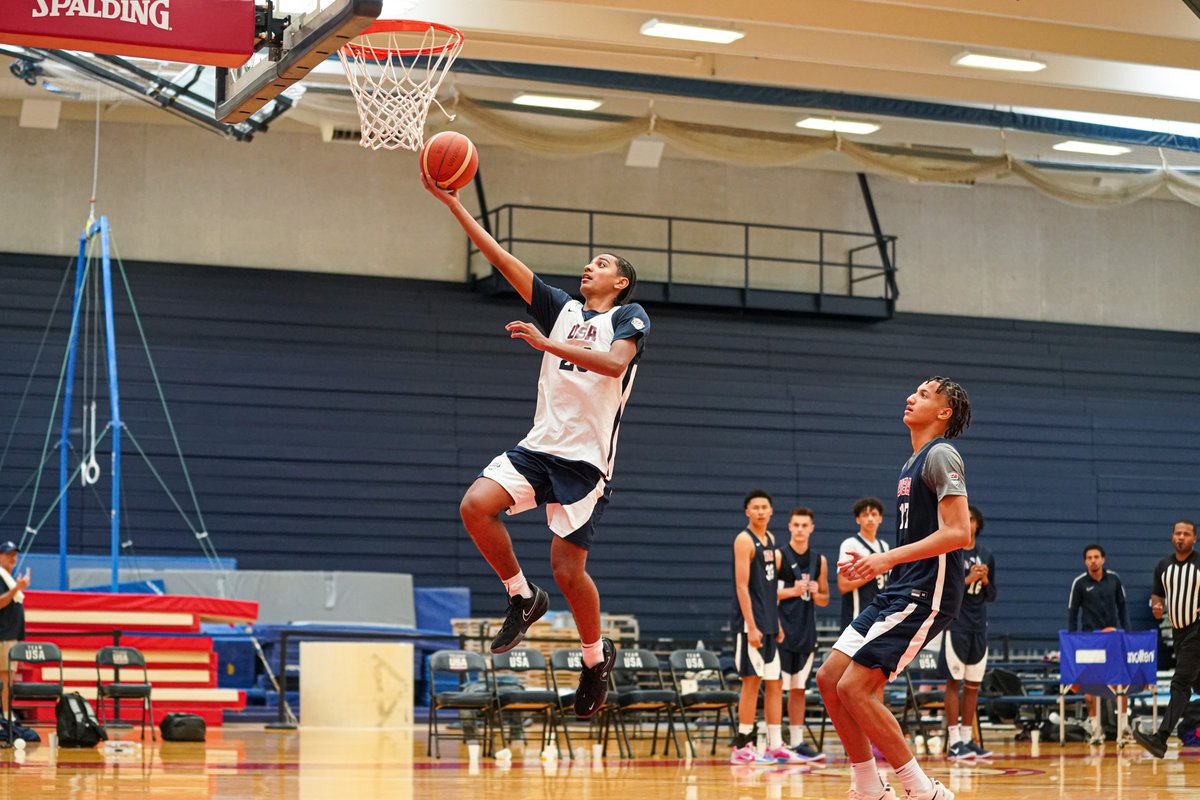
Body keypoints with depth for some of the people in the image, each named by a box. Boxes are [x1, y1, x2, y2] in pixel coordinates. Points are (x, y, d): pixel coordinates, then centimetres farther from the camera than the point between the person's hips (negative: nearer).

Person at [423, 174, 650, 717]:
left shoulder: (630, 317, 3)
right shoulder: (562, 308, 17)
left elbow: (614, 362, -20)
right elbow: (502, 260, 10)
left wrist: (547, 344, -25)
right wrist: (452, 204, 3)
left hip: (586, 459, -5)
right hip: (539, 446, 5)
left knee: (567, 568, -6)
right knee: (476, 505, -19)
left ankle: (596, 656, 18)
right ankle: (522, 598, 1)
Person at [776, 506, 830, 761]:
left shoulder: (819, 561, 11)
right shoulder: (779, 556, -4)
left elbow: (825, 599, 18)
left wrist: (815, 594, -4)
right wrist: (792, 591, -18)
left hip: (805, 633, 5)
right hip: (781, 631, -5)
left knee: (799, 689, 8)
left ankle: (797, 742, 11)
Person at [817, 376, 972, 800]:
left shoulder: (941, 455, -10)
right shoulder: (912, 464, 20)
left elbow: (958, 533, -20)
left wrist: (889, 558, -22)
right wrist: (874, 564, 13)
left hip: (925, 595, -10)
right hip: (900, 592, 10)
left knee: (854, 687, -16)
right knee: (829, 678, 7)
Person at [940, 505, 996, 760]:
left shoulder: (986, 556, 12)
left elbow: (991, 596, 16)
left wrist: (985, 581, -5)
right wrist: (967, 580, -17)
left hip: (979, 627, 5)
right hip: (956, 625, -5)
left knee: (973, 684, 7)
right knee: (954, 682, -5)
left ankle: (967, 738, 13)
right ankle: (954, 741, -4)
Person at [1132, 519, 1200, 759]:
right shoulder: (1163, 566, 8)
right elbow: (1157, 594, 19)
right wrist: (1157, 606, -4)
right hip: (1178, 631, 7)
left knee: (1180, 683, -15)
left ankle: (1161, 738, -24)